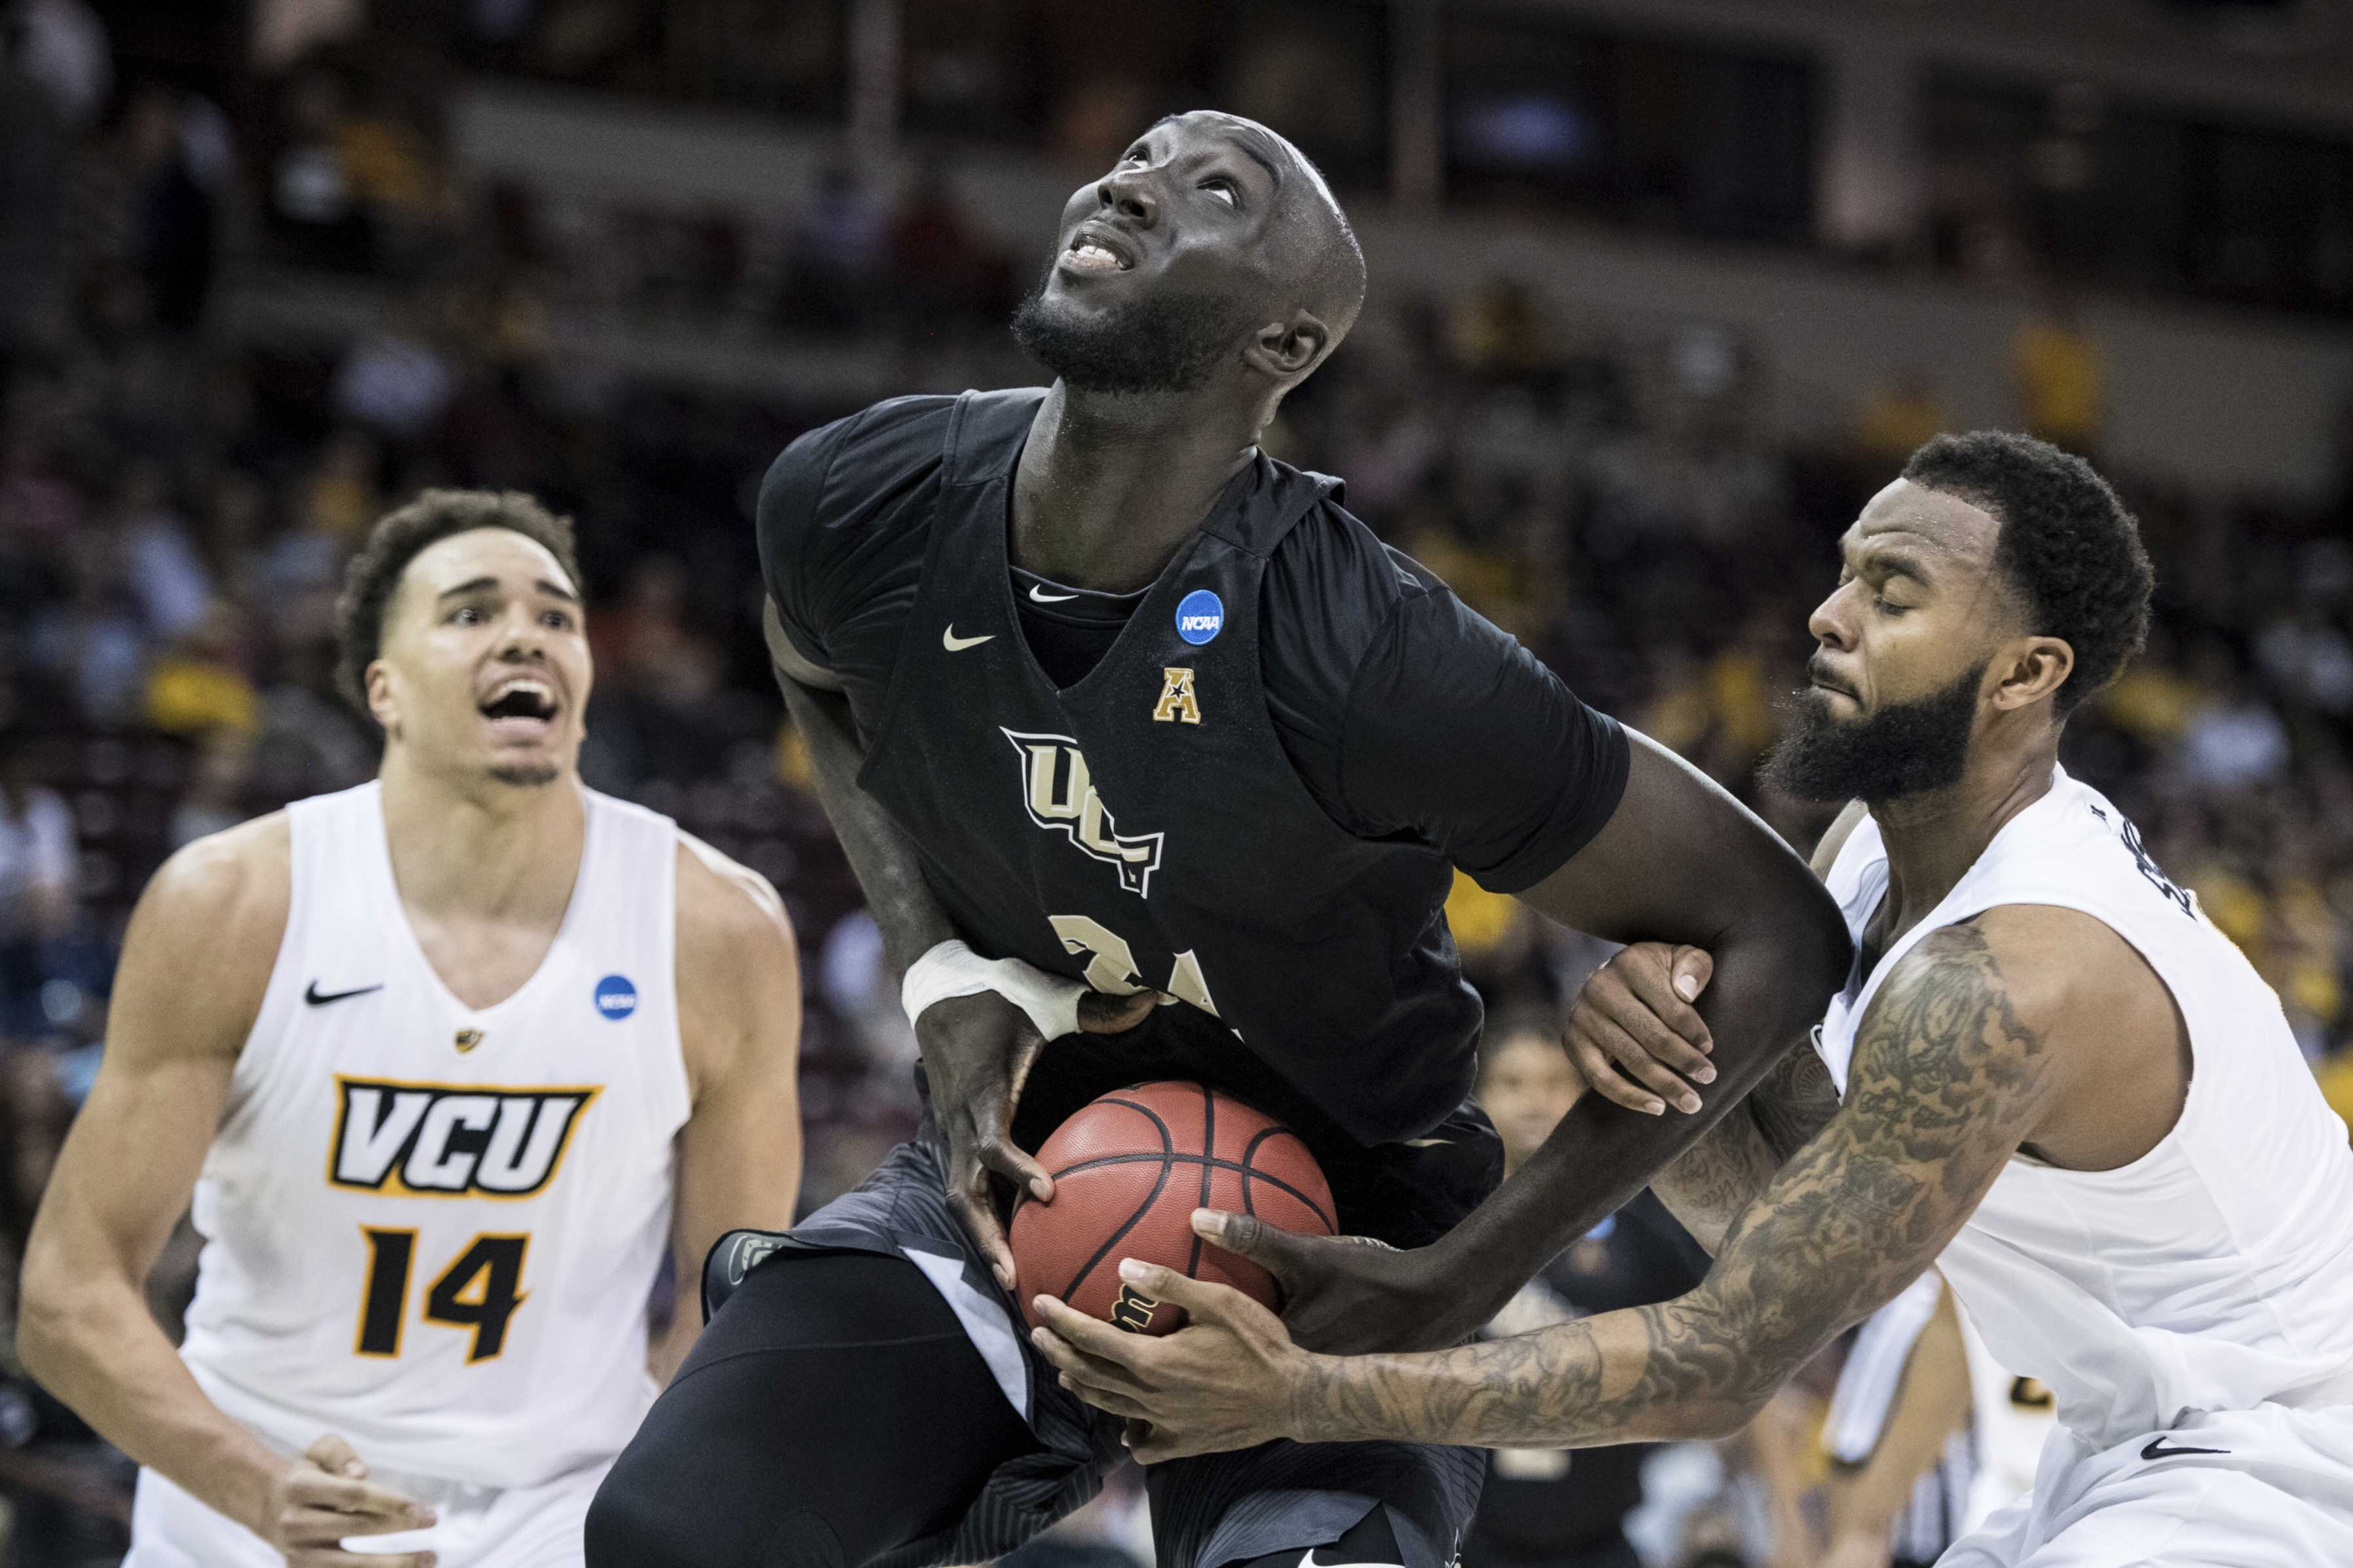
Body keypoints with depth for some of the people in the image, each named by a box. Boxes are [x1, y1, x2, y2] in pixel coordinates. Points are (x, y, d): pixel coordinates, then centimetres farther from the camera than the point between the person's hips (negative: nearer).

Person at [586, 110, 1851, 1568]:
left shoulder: (1370, 663, -29)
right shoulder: (858, 505, -14)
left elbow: (1780, 934, -20)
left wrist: (1451, 1290, -21)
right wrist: (945, 979, -5)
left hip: (1328, 1233, -4)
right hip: (1018, 1168, 4)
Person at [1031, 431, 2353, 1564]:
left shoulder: (2003, 983, -28)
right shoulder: (1873, 849, 1)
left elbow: (1724, 1364, -28)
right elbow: (1747, 1202, 3)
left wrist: (1303, 1395, -30)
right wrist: (1657, 1047, -21)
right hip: (2138, 1444, 10)